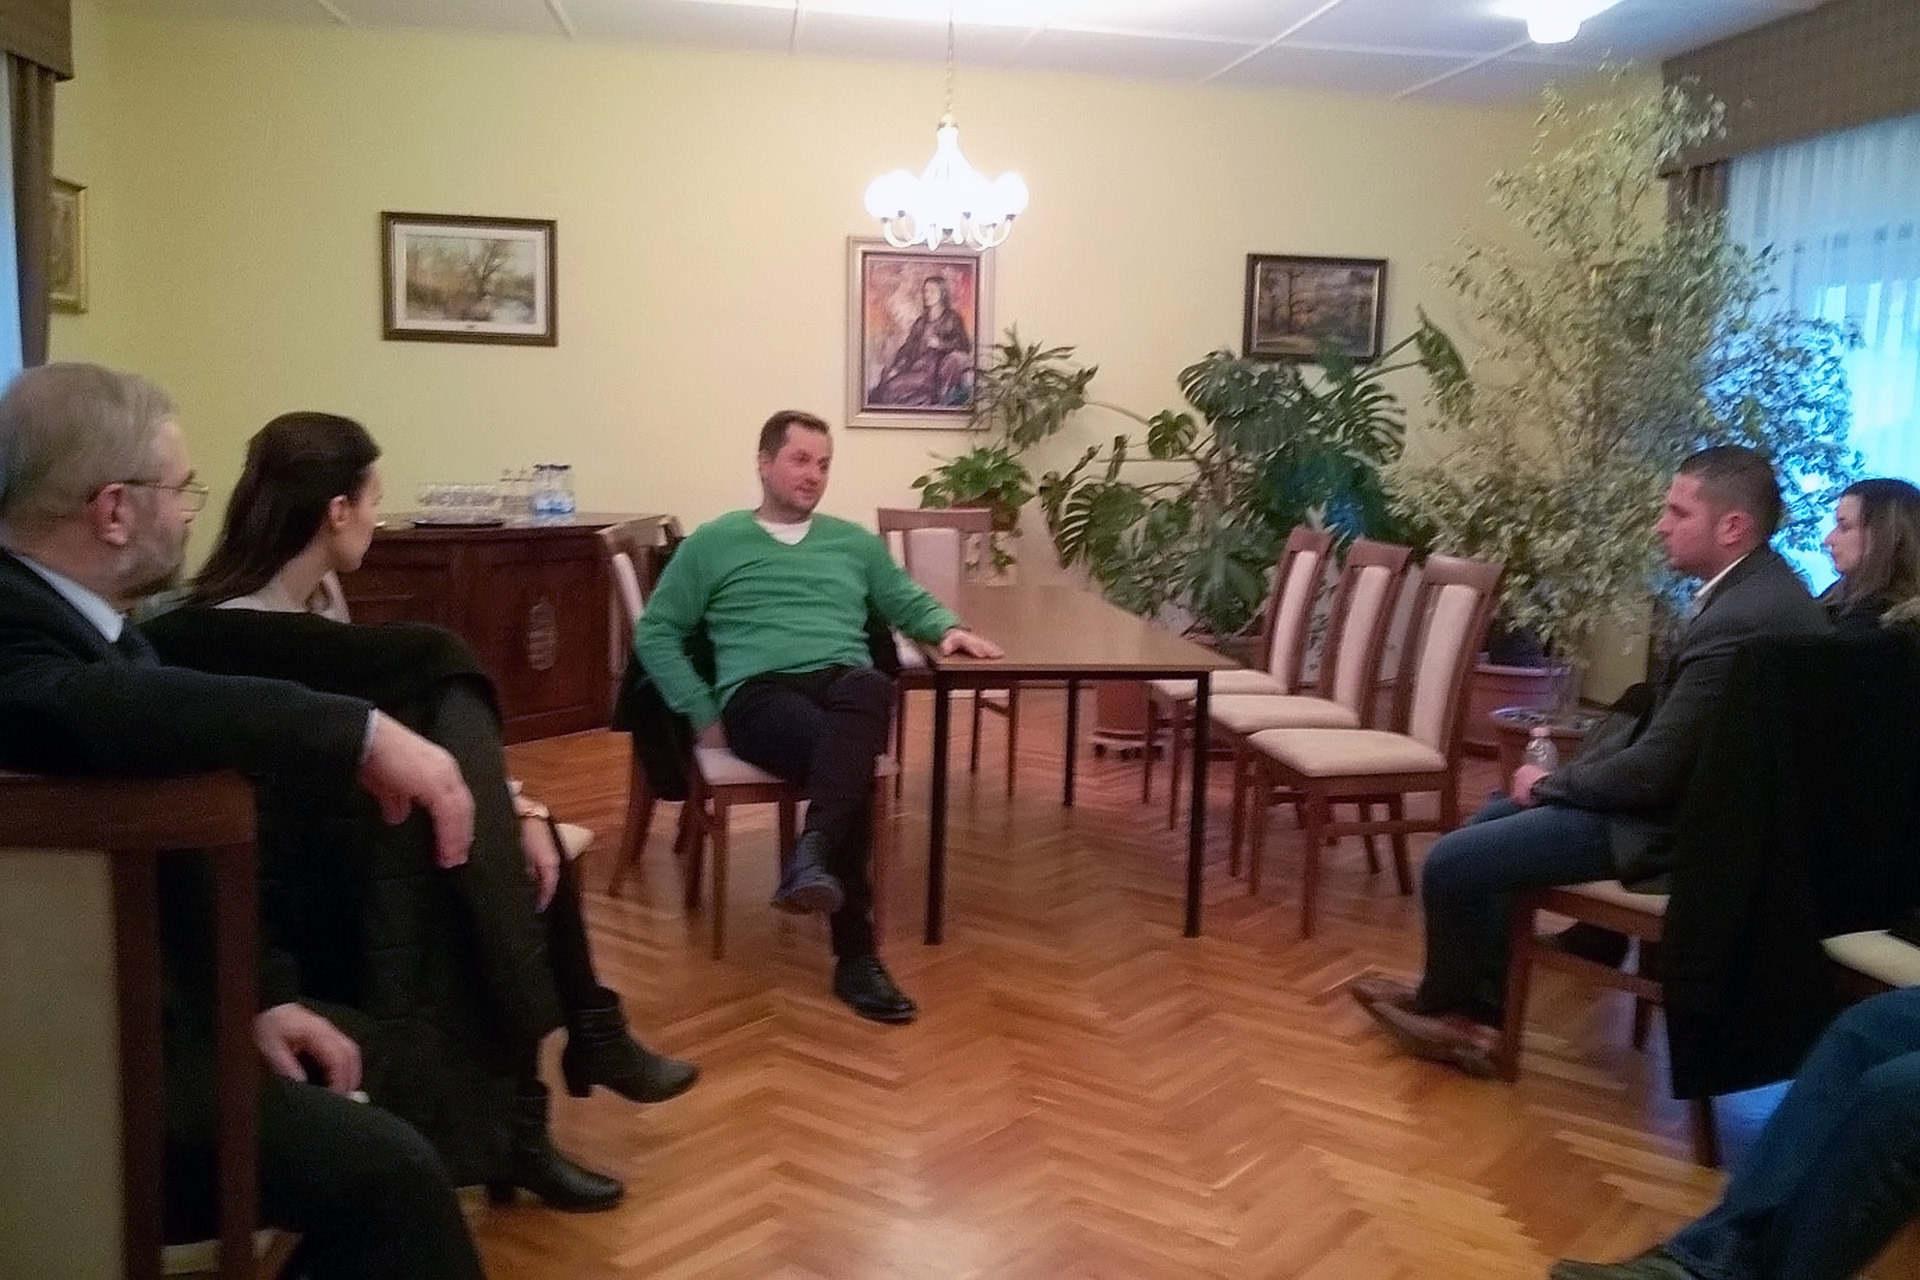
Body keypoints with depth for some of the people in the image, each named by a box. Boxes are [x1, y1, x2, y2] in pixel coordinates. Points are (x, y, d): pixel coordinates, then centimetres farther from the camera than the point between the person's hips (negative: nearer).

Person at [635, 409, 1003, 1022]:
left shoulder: (855, 542, 27)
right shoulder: (714, 543, 16)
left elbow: (911, 603, 31)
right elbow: (655, 633, 14)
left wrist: (949, 628, 6)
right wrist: (704, 713, 1)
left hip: (844, 682, 3)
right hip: (759, 691, -2)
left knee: (870, 689, -40)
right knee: (845, 759, -38)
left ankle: (812, 855, -59)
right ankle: (856, 956, -41)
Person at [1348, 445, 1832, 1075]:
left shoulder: (1744, 617, -27)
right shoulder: (1753, 588, 5)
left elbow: (1654, 770, -26)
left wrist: (1549, 784, -9)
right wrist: (1568, 773, 0)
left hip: (1672, 822, -11)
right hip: (1679, 792, 11)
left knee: (1452, 862, -11)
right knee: (1491, 820, 21)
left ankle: (1449, 1006, 17)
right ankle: (1470, 1006, 24)